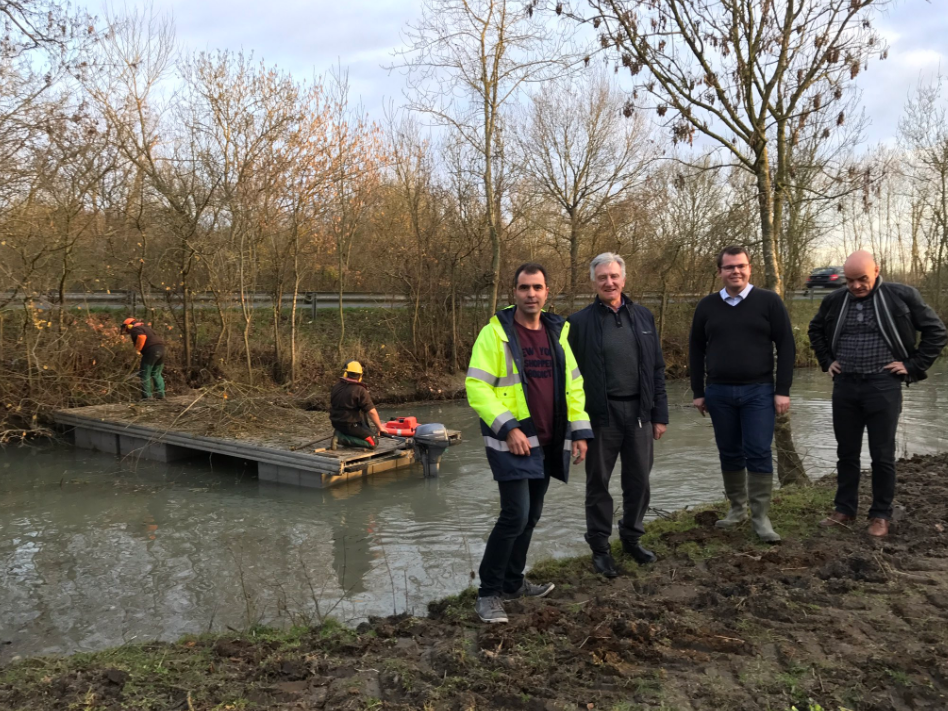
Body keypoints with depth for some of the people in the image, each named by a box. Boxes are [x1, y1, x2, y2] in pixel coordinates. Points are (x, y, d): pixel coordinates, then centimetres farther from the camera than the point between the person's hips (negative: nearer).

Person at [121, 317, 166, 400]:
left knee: (145, 374, 1)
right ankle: (160, 394, 12)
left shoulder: (134, 329, 3)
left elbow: (142, 337, -19)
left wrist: (137, 350, -7)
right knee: (156, 374, 18)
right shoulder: (145, 327, 30)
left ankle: (146, 396, -1)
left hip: (151, 351, -8)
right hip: (161, 348, 8)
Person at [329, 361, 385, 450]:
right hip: (350, 425, -8)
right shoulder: (360, 390, -16)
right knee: (373, 443, -5)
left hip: (336, 423, 8)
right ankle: (342, 437, -14)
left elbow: (331, 406, 17)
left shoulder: (335, 388, 3)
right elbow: (372, 412, -18)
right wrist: (379, 427, -5)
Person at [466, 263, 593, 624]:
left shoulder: (557, 332, 9)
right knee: (515, 515, -11)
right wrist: (508, 427, -20)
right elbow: (476, 386, -13)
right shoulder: (495, 333, -9)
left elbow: (573, 384, 14)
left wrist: (579, 430, 8)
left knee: (531, 516, 14)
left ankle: (513, 582, 30)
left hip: (548, 442, 6)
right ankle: (488, 592, 4)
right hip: (512, 441, -6)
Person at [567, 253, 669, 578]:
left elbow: (657, 369, 10)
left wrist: (660, 414, 6)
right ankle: (600, 547, 21)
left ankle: (631, 537, 31)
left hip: (639, 412, 3)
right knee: (598, 483, 7)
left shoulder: (643, 316, 8)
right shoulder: (580, 322, -3)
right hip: (601, 414, -3)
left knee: (639, 481, 11)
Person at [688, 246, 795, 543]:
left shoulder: (769, 301, -1)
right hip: (719, 393, 3)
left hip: (758, 391, -3)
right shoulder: (707, 306, 6)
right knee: (730, 454, 10)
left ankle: (761, 517, 4)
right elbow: (696, 350, 11)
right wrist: (698, 392, 8)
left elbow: (786, 347, -2)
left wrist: (783, 390, -7)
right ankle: (737, 508, 24)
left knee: (759, 454, -4)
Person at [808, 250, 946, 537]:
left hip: (883, 386, -3)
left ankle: (881, 515, 17)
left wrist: (913, 366, -4)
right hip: (844, 385, 3)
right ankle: (845, 509, 23)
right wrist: (826, 361, 13)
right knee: (846, 452, 11)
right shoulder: (834, 300, 5)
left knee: (882, 455, 4)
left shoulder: (901, 296, -6)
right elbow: (816, 330, 24)